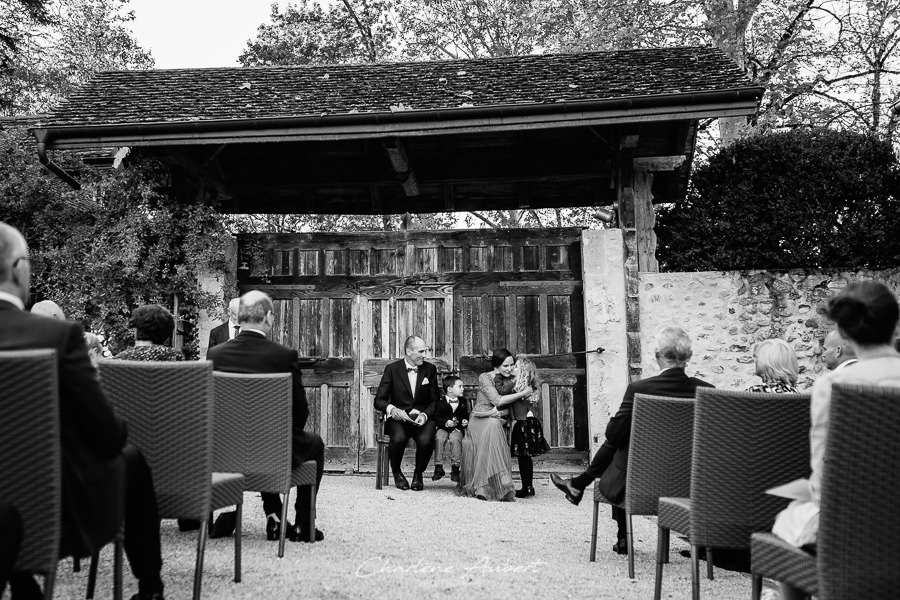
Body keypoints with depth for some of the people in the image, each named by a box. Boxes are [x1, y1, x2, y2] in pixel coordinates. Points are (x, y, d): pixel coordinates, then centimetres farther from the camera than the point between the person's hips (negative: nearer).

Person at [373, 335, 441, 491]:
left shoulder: (430, 369, 7)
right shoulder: (392, 369, 2)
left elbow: (435, 400, 8)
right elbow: (379, 400, 0)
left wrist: (425, 414, -12)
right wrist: (391, 408, -22)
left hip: (422, 418, 1)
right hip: (398, 418, -1)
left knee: (425, 440, -32)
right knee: (399, 438, -34)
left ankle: (418, 474, 1)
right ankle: (397, 473, -1)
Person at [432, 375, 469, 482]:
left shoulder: (463, 402, 13)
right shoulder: (441, 403, -1)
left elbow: (466, 416, 17)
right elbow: (437, 418, -6)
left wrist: (466, 421, -5)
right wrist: (446, 422, -22)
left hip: (457, 428, 1)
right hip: (443, 428, -1)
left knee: (455, 438, -30)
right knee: (439, 437, -30)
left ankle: (455, 468, -22)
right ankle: (438, 467, -20)